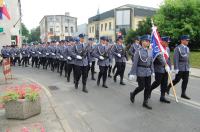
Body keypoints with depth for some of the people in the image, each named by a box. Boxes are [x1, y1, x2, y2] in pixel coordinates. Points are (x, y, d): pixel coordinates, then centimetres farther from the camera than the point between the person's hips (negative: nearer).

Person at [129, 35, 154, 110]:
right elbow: (135, 63, -11)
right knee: (141, 87, -1)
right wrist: (132, 73, -12)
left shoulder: (150, 52, 8)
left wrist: (152, 71, 12)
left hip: (148, 72, 6)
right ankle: (132, 94, 28)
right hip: (140, 72, -6)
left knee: (148, 87, 6)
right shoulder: (138, 51, -8)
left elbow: (151, 63, 14)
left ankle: (145, 103, 18)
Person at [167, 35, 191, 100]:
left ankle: (183, 94, 14)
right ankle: (168, 87, 23)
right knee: (177, 80, 0)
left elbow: (188, 58, 17)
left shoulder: (187, 48, 12)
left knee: (185, 80, 5)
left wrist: (188, 66, 16)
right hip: (180, 68, -6)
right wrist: (176, 69, -19)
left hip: (186, 68, 7)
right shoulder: (177, 48, -10)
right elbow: (176, 59, -15)